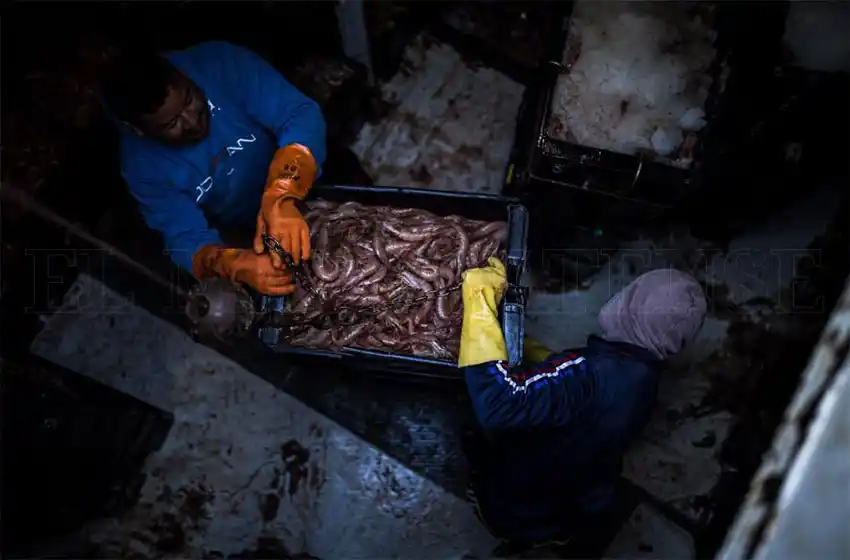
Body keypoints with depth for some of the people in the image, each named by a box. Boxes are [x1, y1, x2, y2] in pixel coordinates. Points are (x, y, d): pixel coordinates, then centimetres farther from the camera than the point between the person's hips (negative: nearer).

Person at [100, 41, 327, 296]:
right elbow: (188, 241, -22)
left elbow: (302, 113, -31)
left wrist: (281, 197, -49)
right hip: (247, 237, 0)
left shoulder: (219, 63, -26)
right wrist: (236, 265, -46)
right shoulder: (140, 164, -20)